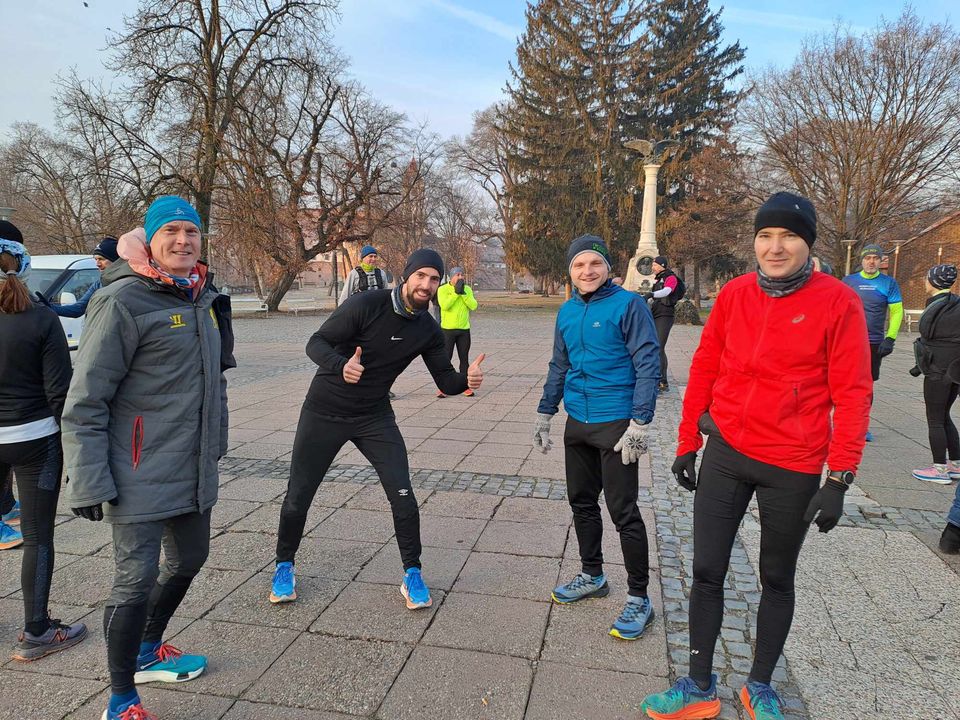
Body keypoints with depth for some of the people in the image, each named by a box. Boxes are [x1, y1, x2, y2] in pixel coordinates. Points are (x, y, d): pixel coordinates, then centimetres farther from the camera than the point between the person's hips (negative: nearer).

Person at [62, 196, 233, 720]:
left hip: (194, 469, 8)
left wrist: (216, 439, 20)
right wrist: (89, 482, -16)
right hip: (141, 474, -8)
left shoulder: (204, 297, 8)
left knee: (189, 558, 20)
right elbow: (85, 400, -15)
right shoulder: (123, 301, -15)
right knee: (136, 578, -2)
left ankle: (147, 652, 45)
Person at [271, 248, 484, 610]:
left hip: (375, 417, 3)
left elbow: (445, 381, 1)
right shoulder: (366, 305, -20)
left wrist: (467, 379, -23)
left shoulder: (428, 330, -4)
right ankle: (284, 566, 33)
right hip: (324, 413, -2)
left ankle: (412, 576, 12)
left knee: (403, 497, -8)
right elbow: (316, 343, -19)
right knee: (298, 496, 6)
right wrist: (340, 365, -41)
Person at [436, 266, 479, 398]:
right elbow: (444, 305, -22)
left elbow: (473, 306, -7)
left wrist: (463, 292, -14)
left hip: (464, 329, 4)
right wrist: (456, 292, -19)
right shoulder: (443, 289, -6)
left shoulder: (467, 289, 6)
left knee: (464, 359, 8)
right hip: (448, 329, -4)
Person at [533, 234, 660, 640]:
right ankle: (592, 576, 35)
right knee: (582, 502, 16)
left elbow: (648, 365, -13)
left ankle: (639, 599, 14)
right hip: (577, 423, 7)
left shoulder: (628, 305, -10)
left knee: (623, 512, -1)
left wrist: (639, 424, -18)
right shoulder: (567, 312, 9)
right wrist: (544, 415, 17)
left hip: (616, 425, -7)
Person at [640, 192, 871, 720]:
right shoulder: (733, 294, 1)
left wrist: (839, 478, -11)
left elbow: (852, 393, -8)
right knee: (706, 571, 8)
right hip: (725, 454, 3)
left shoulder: (838, 302, -9)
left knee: (777, 579, 15)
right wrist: (687, 442, 8)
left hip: (793, 467, -2)